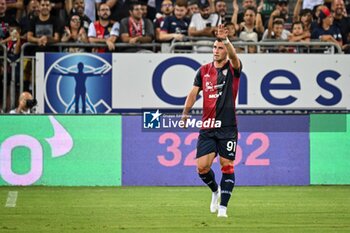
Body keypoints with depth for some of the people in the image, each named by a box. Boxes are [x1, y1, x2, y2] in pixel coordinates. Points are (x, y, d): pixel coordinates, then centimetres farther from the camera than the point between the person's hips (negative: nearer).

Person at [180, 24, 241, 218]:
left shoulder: (232, 69, -3)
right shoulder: (204, 70, 8)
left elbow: (234, 57, -25)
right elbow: (194, 92, 6)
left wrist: (225, 39, -43)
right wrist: (185, 112, -9)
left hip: (227, 128, -3)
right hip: (207, 128, 3)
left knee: (227, 166, -3)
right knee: (202, 167, -3)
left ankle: (223, 206, 4)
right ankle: (215, 190, 27)